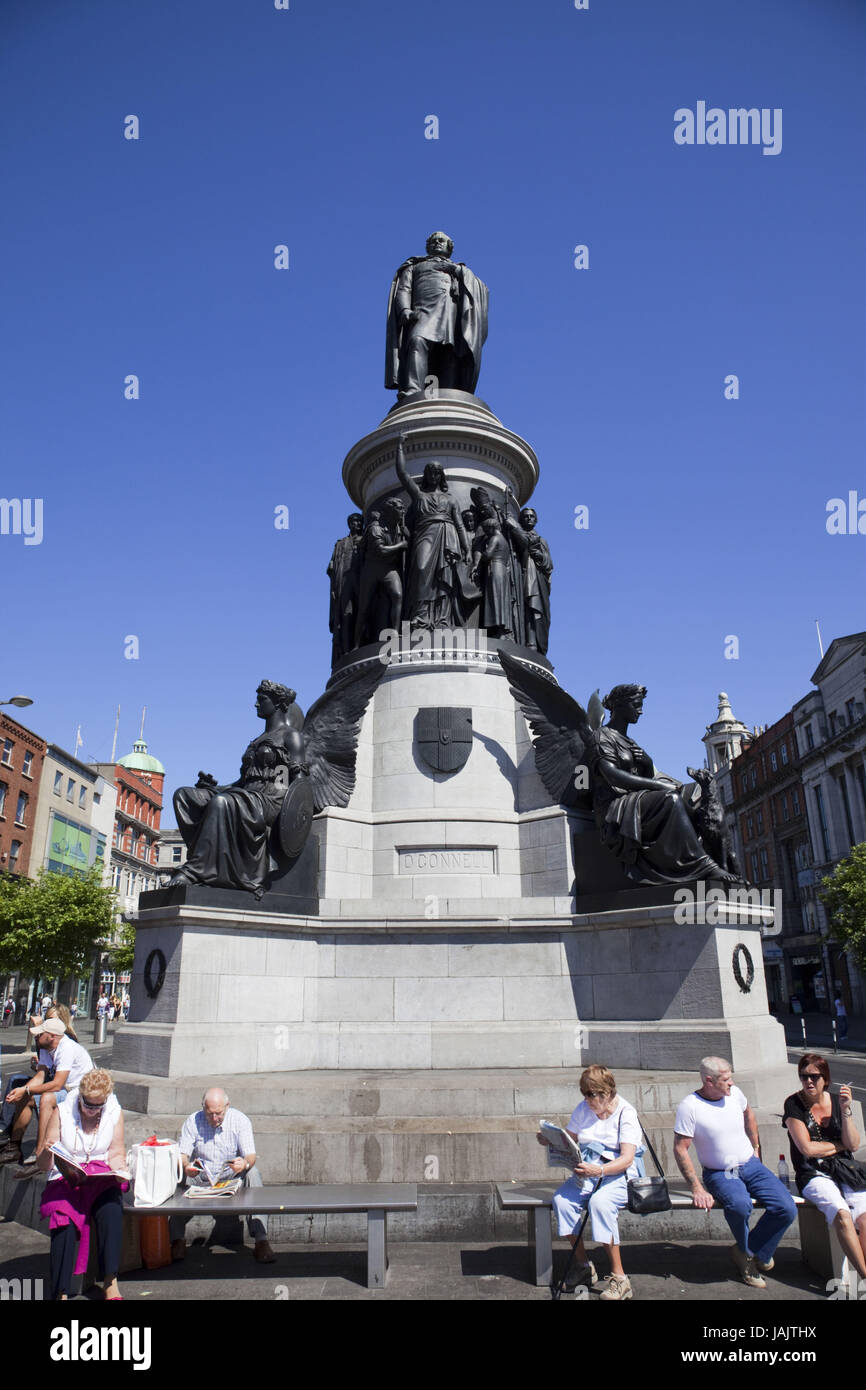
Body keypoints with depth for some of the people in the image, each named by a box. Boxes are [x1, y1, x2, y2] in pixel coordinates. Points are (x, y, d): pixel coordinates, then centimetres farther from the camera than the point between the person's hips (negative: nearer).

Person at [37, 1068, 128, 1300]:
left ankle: (110, 1283, -23)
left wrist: (120, 1171, -17)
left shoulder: (114, 1113, 0)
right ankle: (61, 1292, -23)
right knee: (64, 1221, -32)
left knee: (111, 1210, -31)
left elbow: (116, 1153, 5)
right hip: (65, 1180, -1)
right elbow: (44, 1165, -4)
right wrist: (47, 1152, -27)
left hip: (101, 1179, 1)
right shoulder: (61, 1113, -6)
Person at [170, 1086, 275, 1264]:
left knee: (253, 1173, -31)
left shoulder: (240, 1121, -11)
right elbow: (182, 1154, -11)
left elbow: (251, 1155, -17)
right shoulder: (192, 1122, -7)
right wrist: (186, 1166, -37)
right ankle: (177, 1239, -18)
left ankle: (261, 1240, -31)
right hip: (200, 1177, 1)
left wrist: (245, 1163, -43)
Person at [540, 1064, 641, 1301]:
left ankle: (619, 1277, -23)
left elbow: (627, 1159, -17)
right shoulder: (583, 1109, 7)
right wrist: (550, 1140, -8)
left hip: (618, 1175, -5)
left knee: (600, 1202, -36)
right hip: (587, 1174, 5)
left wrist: (599, 1170, -33)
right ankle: (584, 1266, -7)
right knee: (561, 1199, -24)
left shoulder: (626, 1113, -8)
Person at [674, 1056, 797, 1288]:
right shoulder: (689, 1106, -18)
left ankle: (747, 1253, 3)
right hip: (719, 1174, -5)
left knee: (787, 1209, -18)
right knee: (739, 1205, -35)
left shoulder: (734, 1093, -1)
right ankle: (749, 1255, -2)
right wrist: (697, 1189, -20)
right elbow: (680, 1149, -15)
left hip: (750, 1165, 5)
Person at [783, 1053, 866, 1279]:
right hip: (813, 1175, -3)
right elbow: (807, 1148, -8)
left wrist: (846, 1110, -9)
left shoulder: (837, 1101, 8)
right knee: (842, 1214, -30)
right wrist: (840, 1145, 3)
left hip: (844, 1172, 3)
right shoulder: (794, 1104, -4)